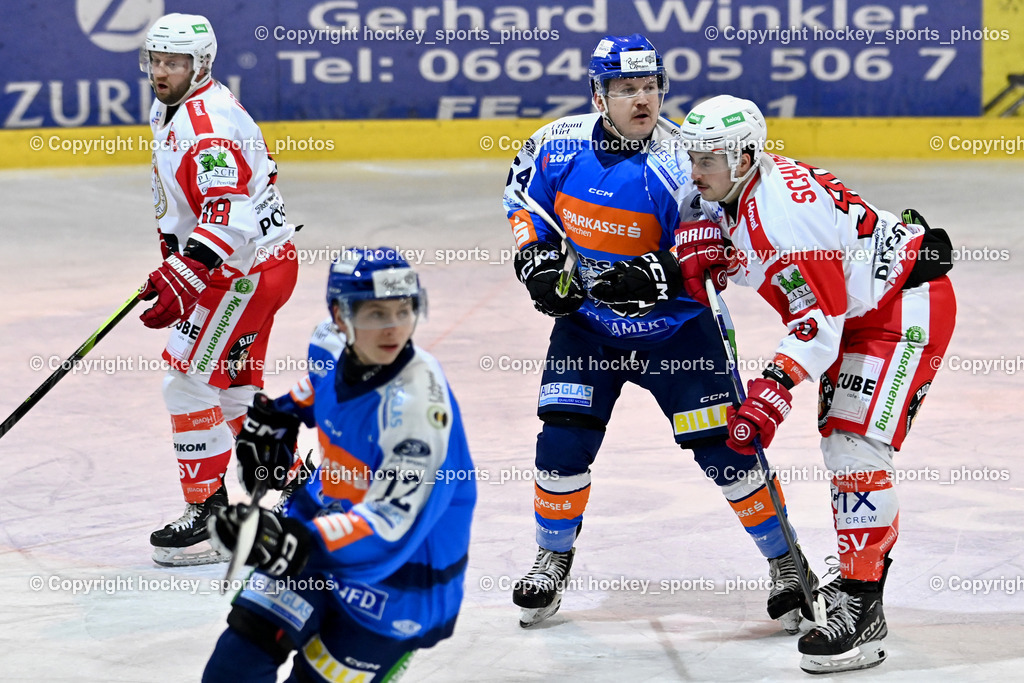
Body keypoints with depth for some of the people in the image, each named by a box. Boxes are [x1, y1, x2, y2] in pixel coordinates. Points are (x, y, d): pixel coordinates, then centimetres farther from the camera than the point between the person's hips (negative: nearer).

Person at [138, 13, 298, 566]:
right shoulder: (170, 112, 9)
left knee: (189, 379, -11)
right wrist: (171, 261, 23)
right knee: (234, 384, 20)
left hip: (249, 268, -11)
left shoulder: (208, 127, -25)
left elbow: (228, 223, -32)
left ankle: (210, 518, -8)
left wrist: (180, 286, -36)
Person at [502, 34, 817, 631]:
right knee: (564, 441, -5)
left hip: (674, 326, -3)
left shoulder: (681, 162, -19)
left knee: (723, 448, -6)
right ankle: (554, 558, 18)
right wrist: (537, 256, -2)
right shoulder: (560, 143, -8)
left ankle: (787, 564, 9)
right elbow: (524, 196, 12)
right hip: (585, 319, 3)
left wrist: (653, 276, -34)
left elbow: (706, 260, -17)